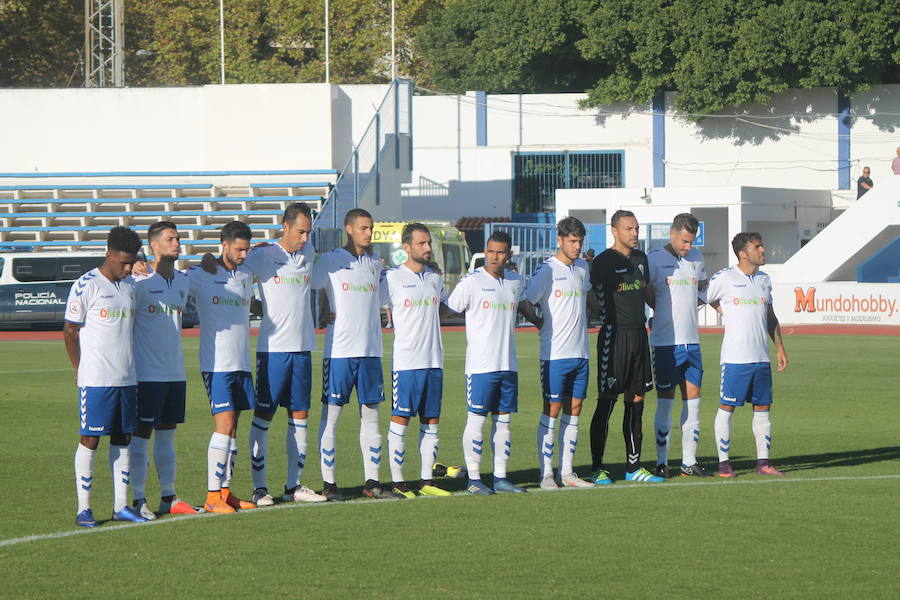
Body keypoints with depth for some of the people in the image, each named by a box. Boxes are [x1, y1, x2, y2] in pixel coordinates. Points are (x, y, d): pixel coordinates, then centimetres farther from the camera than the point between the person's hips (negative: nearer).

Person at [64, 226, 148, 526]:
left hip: (127, 378, 6)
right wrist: (80, 369, -2)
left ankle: (120, 506, 13)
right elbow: (70, 331, -4)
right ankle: (83, 508, 1)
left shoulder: (130, 286, 12)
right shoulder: (86, 285, -8)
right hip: (95, 378, -6)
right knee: (90, 439, -3)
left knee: (122, 439, 8)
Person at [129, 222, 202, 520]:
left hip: (175, 371, 7)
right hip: (147, 373, -7)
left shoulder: (183, 281, 11)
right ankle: (138, 499, -1)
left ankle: (168, 497, 16)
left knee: (167, 432, 11)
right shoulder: (140, 282, -10)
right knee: (141, 434, -3)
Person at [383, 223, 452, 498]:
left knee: (431, 421, 7)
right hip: (405, 360, -6)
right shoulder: (393, 278, -4)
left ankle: (427, 481, 13)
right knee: (400, 419, -5)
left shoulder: (435, 278, 14)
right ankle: (398, 483, 0)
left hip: (434, 361, 6)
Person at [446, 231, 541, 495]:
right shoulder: (471, 282, -6)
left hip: (508, 364, 6)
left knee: (503, 420, 8)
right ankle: (473, 479, 0)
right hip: (480, 364, -6)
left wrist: (538, 321, 36)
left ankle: (500, 477, 12)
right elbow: (448, 309, -3)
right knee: (477, 419, -4)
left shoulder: (515, 282, 11)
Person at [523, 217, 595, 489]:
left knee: (574, 408, 7)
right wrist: (541, 323, -5)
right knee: (552, 409, -5)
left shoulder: (582, 268, 12)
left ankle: (567, 472, 12)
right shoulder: (547, 270, -9)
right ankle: (546, 474, -1)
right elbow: (525, 302, -11)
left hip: (580, 352, 6)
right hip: (555, 353, -6)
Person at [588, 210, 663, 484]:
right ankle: (598, 468, 0)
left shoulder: (640, 259, 14)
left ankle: (633, 466, 14)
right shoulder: (603, 262, -8)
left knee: (637, 400, 8)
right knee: (606, 401, -5)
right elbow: (591, 296, -6)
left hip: (639, 335, 7)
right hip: (614, 335, -7)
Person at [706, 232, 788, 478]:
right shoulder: (725, 278, -6)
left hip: (761, 357, 6)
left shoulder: (764, 280, 13)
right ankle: (724, 462, 3)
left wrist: (780, 348, 16)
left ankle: (763, 462, 11)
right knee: (727, 407, -3)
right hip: (734, 356, -6)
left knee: (763, 407, 6)